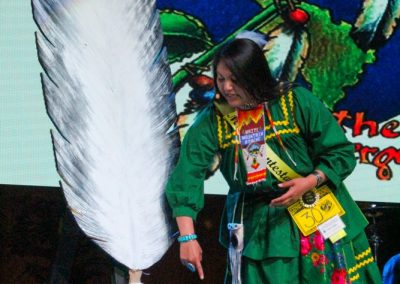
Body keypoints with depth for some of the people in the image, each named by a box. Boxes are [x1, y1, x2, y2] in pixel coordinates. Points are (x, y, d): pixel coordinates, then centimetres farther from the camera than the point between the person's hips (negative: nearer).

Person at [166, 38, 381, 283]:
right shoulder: (213, 120, -8)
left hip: (316, 214, -1)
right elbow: (187, 175, -15)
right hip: (258, 227, 1)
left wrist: (310, 181, -22)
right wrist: (188, 237, -23)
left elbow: (341, 152, -6)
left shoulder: (297, 102, -12)